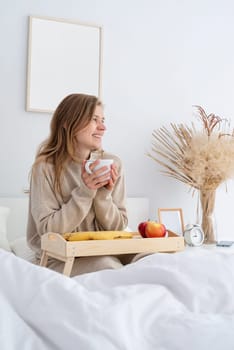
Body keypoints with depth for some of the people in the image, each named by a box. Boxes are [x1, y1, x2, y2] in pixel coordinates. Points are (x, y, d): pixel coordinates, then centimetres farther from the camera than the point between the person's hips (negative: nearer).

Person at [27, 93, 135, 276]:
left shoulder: (112, 164, -2)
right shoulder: (46, 167, -11)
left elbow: (118, 227, 1)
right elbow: (47, 230, -14)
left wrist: (103, 195, -17)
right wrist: (84, 192, -22)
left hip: (104, 251, 4)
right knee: (109, 268, -29)